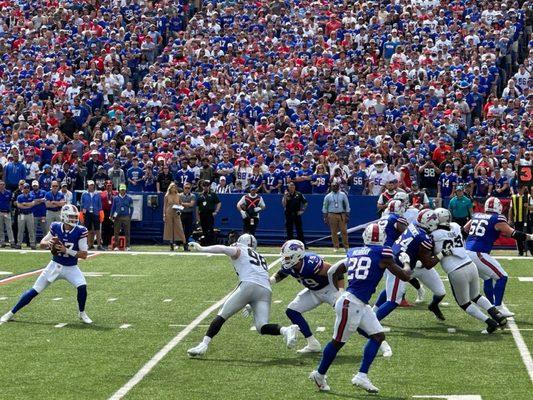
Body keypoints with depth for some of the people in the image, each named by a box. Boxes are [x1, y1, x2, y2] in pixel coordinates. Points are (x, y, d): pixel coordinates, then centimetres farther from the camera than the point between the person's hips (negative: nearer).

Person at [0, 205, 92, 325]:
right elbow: (41, 244, 3)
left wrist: (67, 250, -26)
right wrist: (48, 244, -21)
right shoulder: (55, 227, -9)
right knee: (34, 291, 0)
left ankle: (82, 313, 1)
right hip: (55, 265, 1)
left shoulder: (80, 231, -15)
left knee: (82, 287, -26)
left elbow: (84, 255, -15)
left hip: (71, 268, -1)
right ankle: (11, 313, 13)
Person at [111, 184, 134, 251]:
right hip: (117, 217, 1)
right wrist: (111, 216, 3)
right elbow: (113, 207, 11)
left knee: (127, 232, 0)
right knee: (116, 232, 0)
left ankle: (127, 246, 4)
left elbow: (131, 208, 9)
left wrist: (130, 217, 5)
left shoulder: (129, 198, 4)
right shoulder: (115, 198, 6)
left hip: (126, 217, -1)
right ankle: (116, 246, 5)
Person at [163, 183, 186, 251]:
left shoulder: (178, 196, 7)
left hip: (176, 214, 0)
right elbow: (165, 206, 5)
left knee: (179, 228, -7)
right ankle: (171, 246, 6)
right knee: (170, 229, 0)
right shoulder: (167, 196, 4)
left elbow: (181, 205, 14)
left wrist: (179, 211, -6)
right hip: (169, 214, 0)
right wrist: (164, 215, -2)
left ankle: (184, 244, -10)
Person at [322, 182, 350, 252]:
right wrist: (325, 218, 3)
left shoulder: (343, 195, 6)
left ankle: (346, 247, 2)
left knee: (344, 231, -4)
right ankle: (336, 247, 7)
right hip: (332, 215, 0)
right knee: (334, 232, 0)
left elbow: (347, 205, 7)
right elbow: (324, 207, 9)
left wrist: (347, 216, 1)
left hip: (342, 215, 0)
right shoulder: (328, 196, 5)